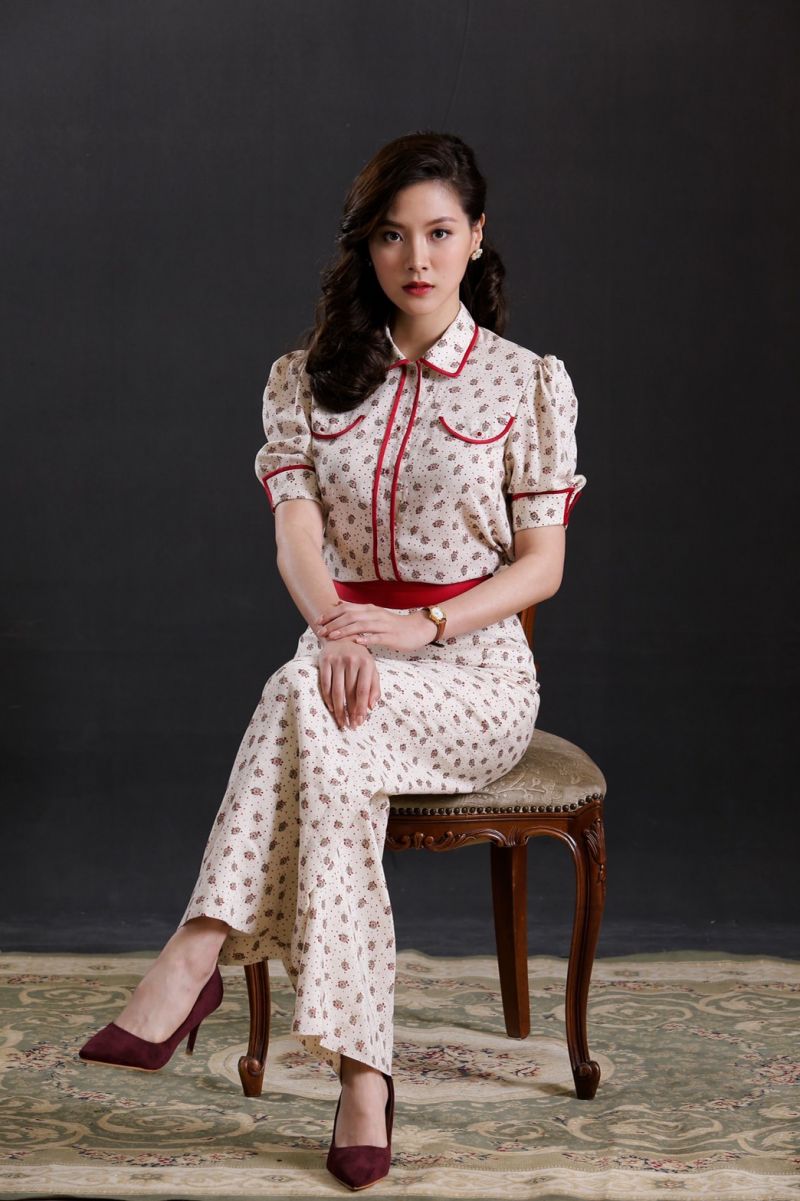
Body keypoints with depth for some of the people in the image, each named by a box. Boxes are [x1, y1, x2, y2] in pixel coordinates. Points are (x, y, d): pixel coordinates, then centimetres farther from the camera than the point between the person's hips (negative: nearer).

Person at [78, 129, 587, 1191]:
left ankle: (199, 955, -34)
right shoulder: (309, 378, 10)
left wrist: (420, 627, -18)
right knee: (332, 749, -36)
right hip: (351, 655, 2)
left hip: (477, 675, -2)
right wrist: (340, 632, -26)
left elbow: (542, 566, -1)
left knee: (308, 704, -35)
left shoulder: (527, 383, 4)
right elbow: (296, 535, -4)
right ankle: (361, 1073, -35)